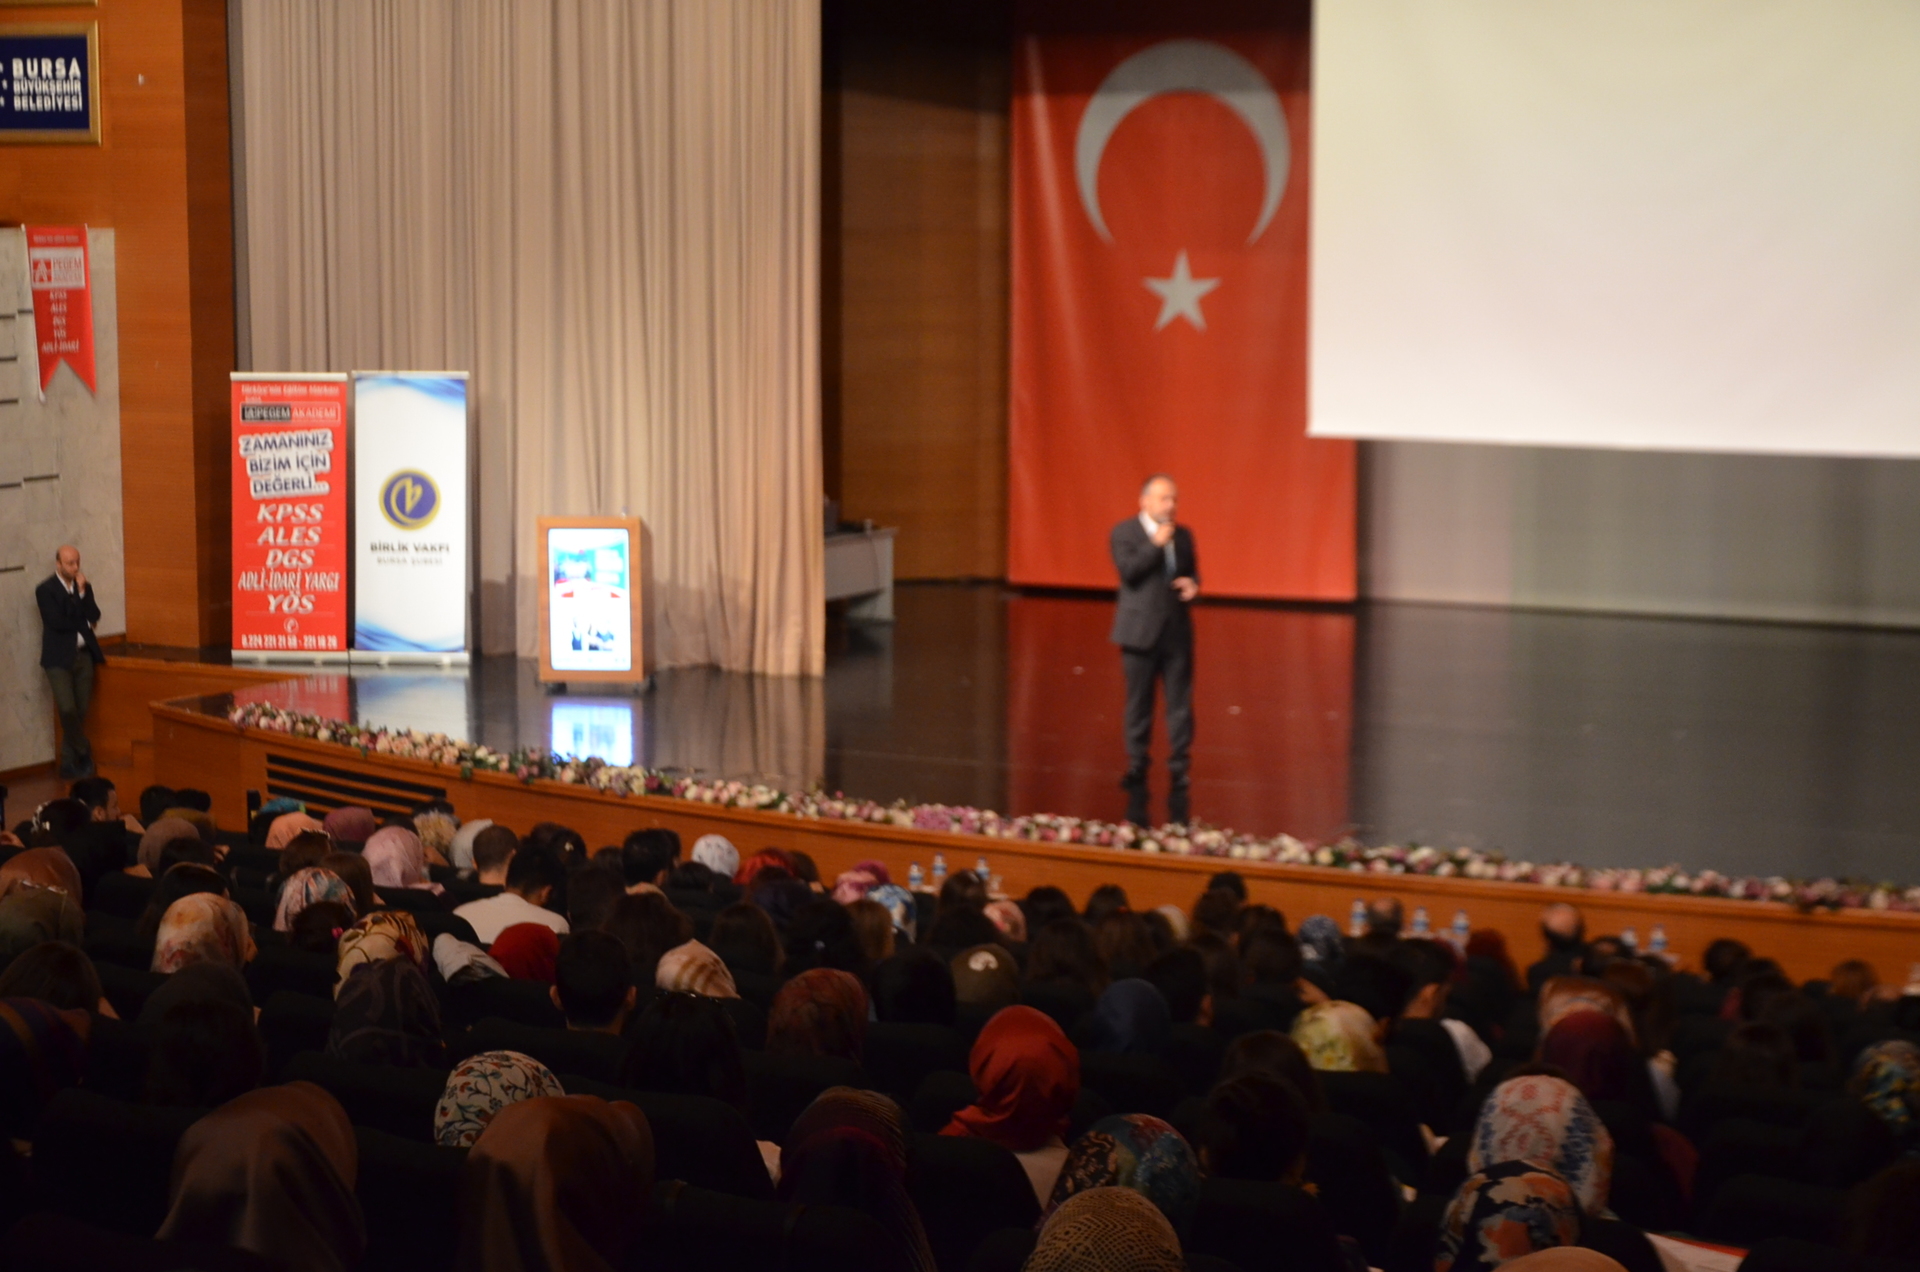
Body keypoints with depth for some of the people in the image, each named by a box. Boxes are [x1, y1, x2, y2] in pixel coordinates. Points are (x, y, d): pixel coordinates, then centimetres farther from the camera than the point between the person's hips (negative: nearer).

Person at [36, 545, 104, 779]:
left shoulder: (84, 586, 11)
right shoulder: (45, 590, -5)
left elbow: (94, 617, -1)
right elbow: (56, 622, -15)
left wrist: (82, 592, -9)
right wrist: (83, 624, -3)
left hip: (83, 655, 5)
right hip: (59, 658, -5)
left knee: (80, 712, 4)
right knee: (67, 709, -16)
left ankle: (69, 762, 14)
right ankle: (84, 754, 3)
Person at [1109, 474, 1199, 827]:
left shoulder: (1183, 535, 12)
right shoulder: (1124, 533, -3)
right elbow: (1128, 570, -16)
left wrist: (1192, 585, -3)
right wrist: (1156, 544, -19)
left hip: (1177, 632, 4)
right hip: (1141, 632, -4)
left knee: (1180, 706, 1)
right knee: (1139, 707, 5)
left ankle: (1179, 770, 7)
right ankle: (1136, 769, 14)